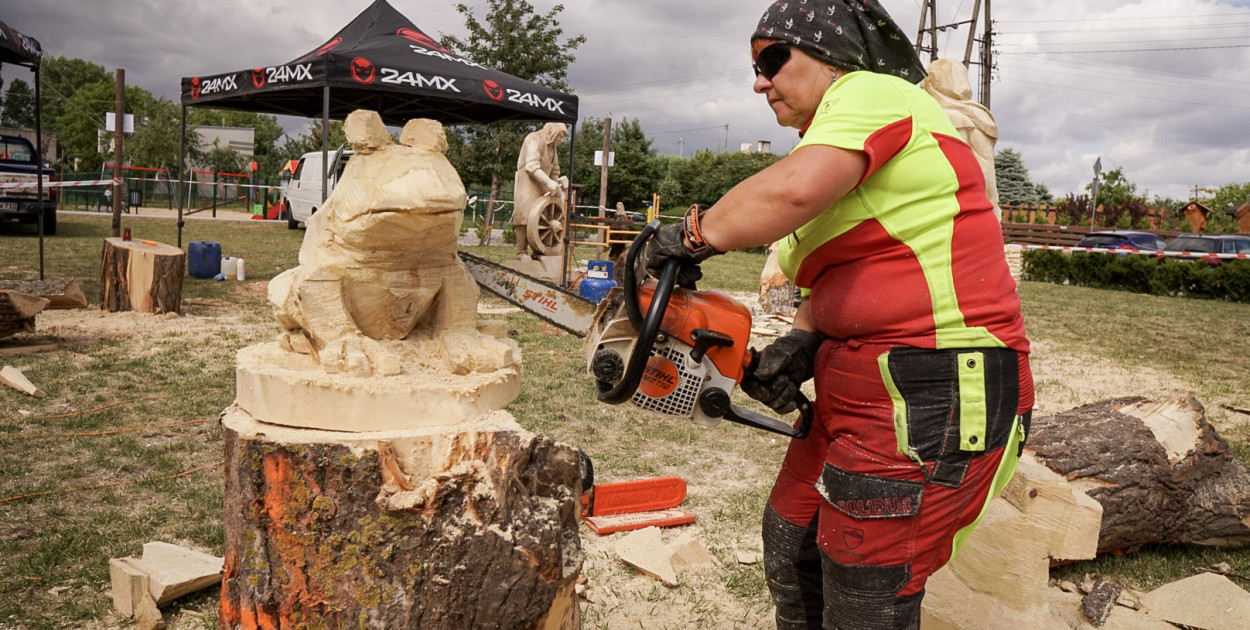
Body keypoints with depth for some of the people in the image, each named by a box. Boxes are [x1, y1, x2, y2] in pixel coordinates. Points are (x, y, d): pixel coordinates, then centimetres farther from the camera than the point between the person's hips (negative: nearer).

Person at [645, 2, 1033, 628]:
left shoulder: (870, 94, -10)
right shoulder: (838, 170, 20)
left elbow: (791, 189, -30)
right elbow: (830, 283, 14)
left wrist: (692, 235, -16)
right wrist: (801, 343, -5)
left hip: (935, 395, -10)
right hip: (857, 383, 10)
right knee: (792, 544, 19)